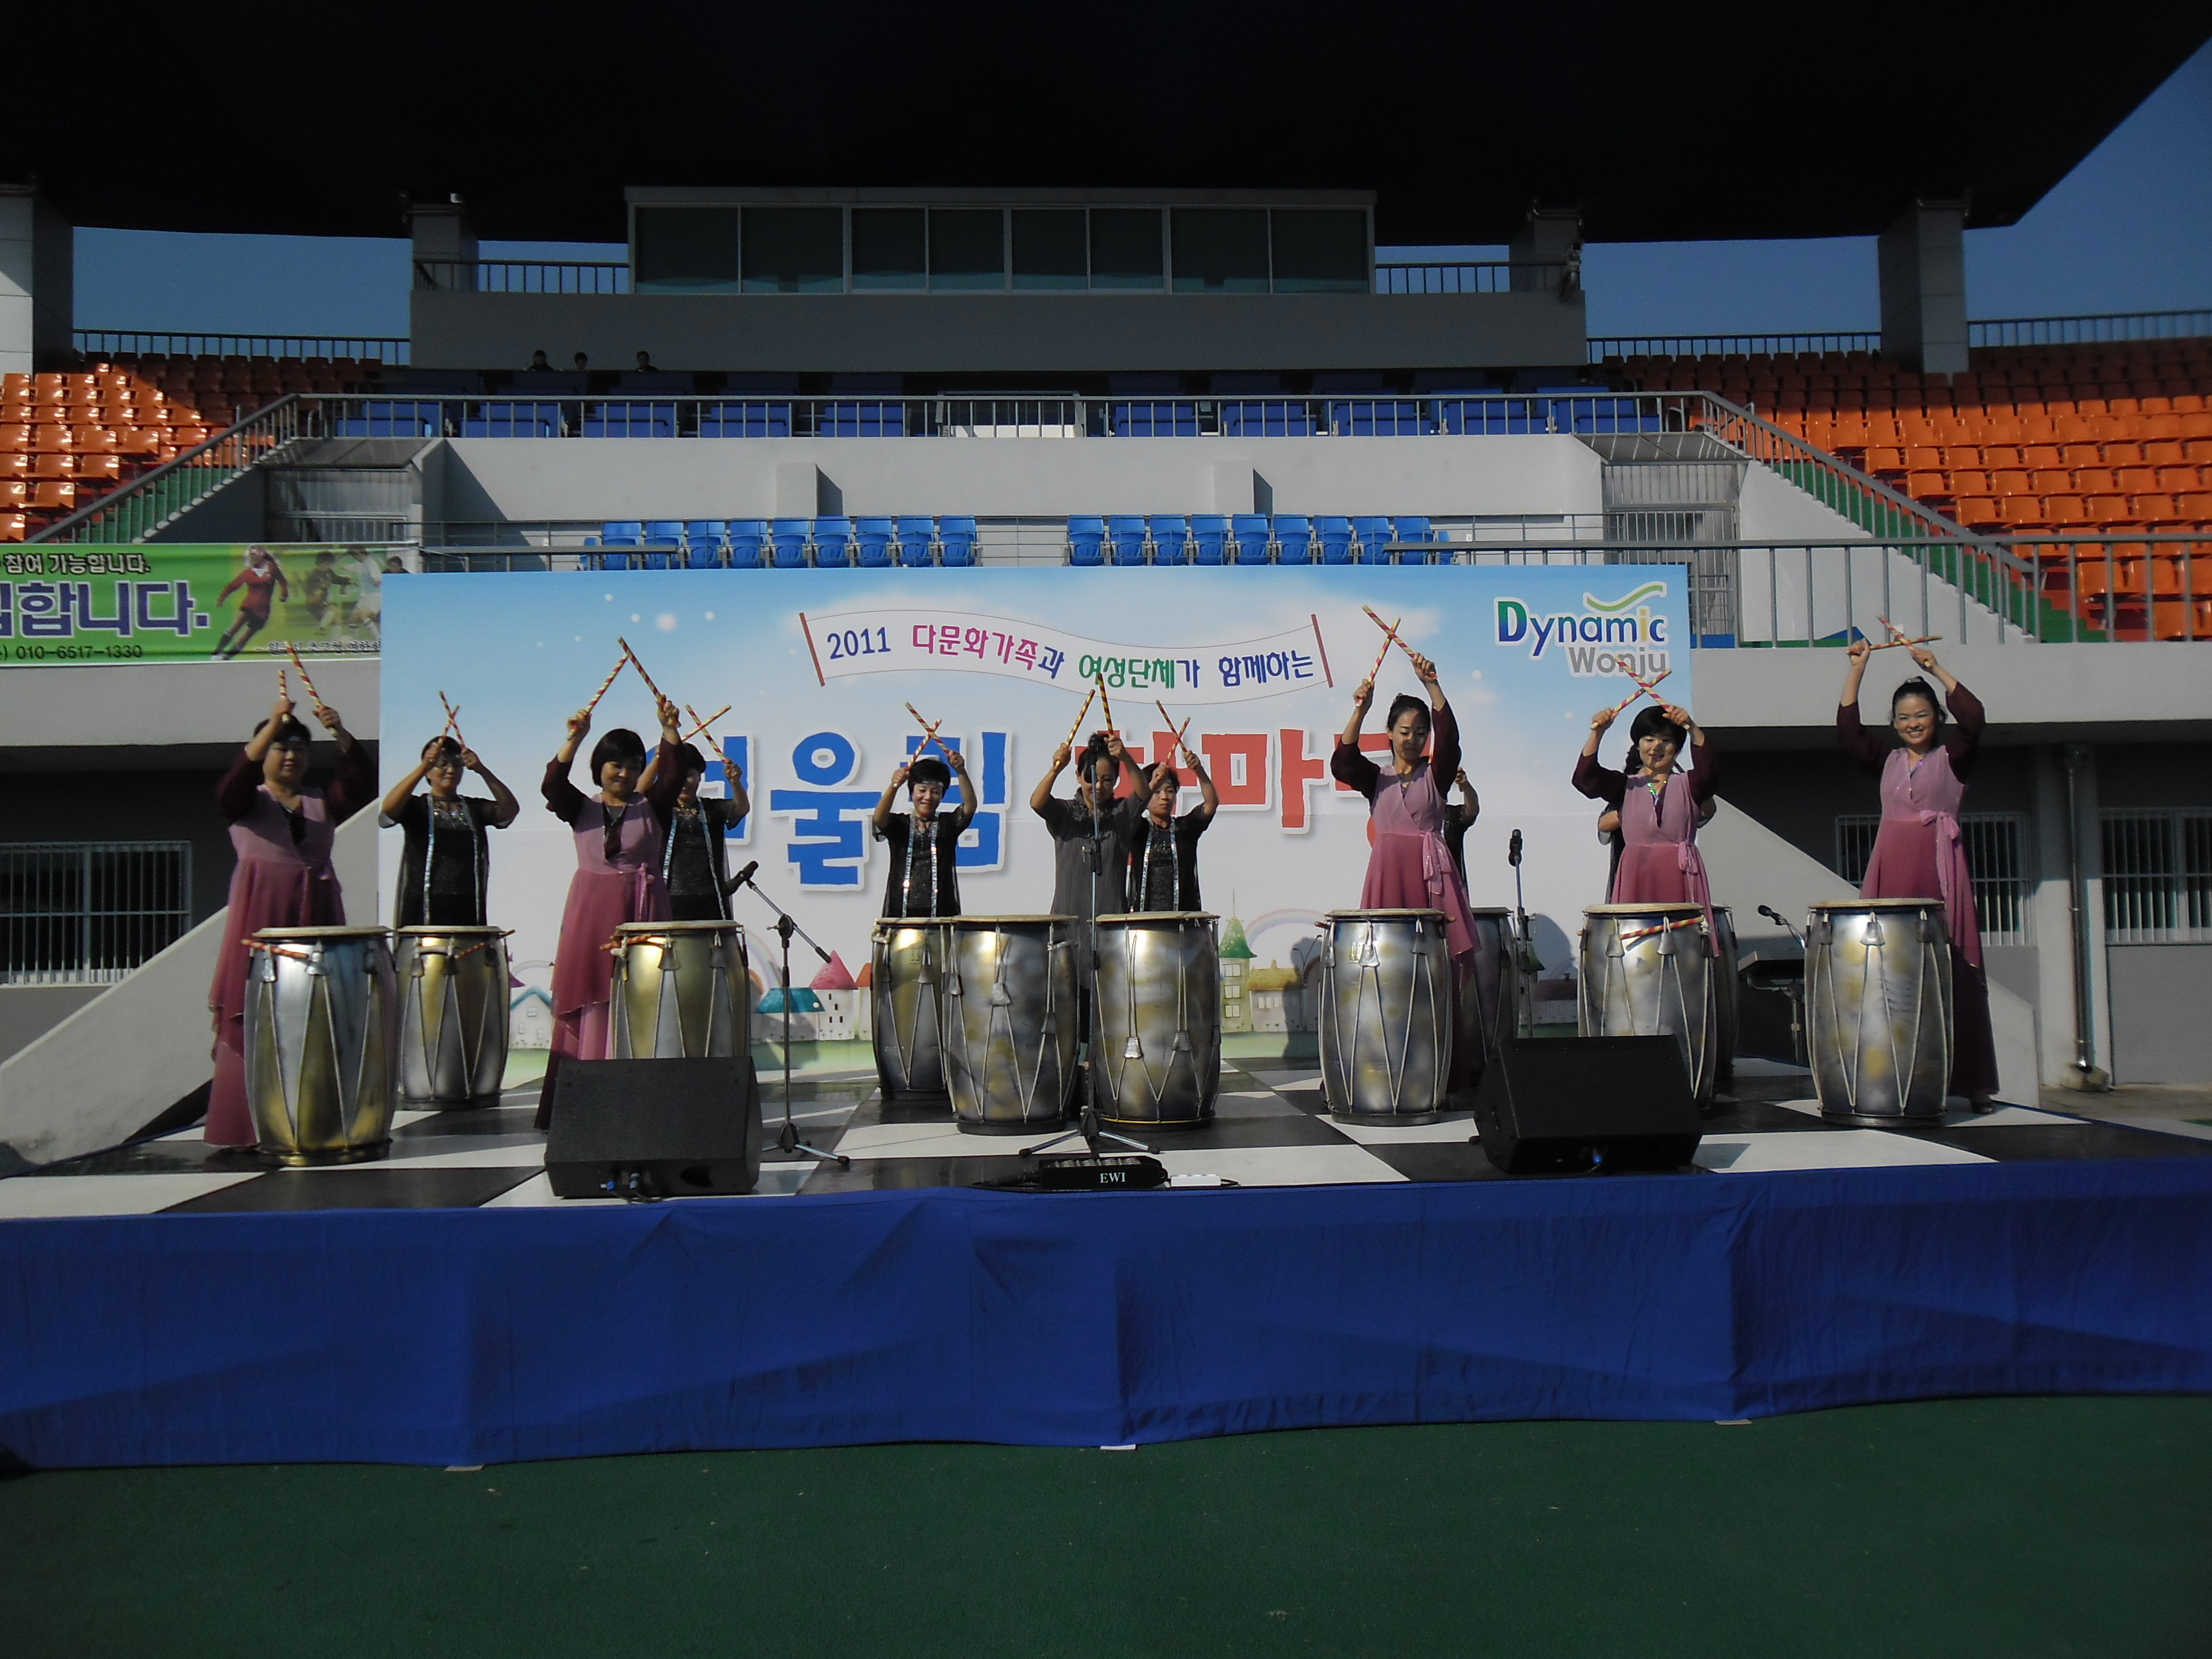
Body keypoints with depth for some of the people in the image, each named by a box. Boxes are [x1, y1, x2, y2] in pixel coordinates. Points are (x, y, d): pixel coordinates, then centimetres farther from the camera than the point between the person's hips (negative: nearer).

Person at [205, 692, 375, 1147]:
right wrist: (272, 725, -26)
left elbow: (362, 784, -3)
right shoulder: (249, 800, 7)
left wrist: (341, 734, -19)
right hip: (260, 915, -2)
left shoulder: (323, 803, 14)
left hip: (316, 915, 3)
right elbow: (230, 785, -15)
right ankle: (248, 1124, -1)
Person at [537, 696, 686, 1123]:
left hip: (642, 911, 0)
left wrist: (670, 730, -22)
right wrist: (574, 739, -22)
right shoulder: (582, 808, 9)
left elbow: (672, 776, -8)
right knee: (594, 1003, -2)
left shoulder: (651, 808, 9)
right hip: (592, 912, 0)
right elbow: (553, 785, -9)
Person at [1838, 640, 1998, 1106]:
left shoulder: (1951, 757, 8)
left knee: (1949, 968, -6)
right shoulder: (1887, 762, 16)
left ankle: (1967, 1080, -1)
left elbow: (1972, 716, -9)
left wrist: (1936, 669, -6)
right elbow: (1847, 730, 5)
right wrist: (1856, 670, 2)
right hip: (1891, 871, 3)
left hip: (1939, 870, -3)